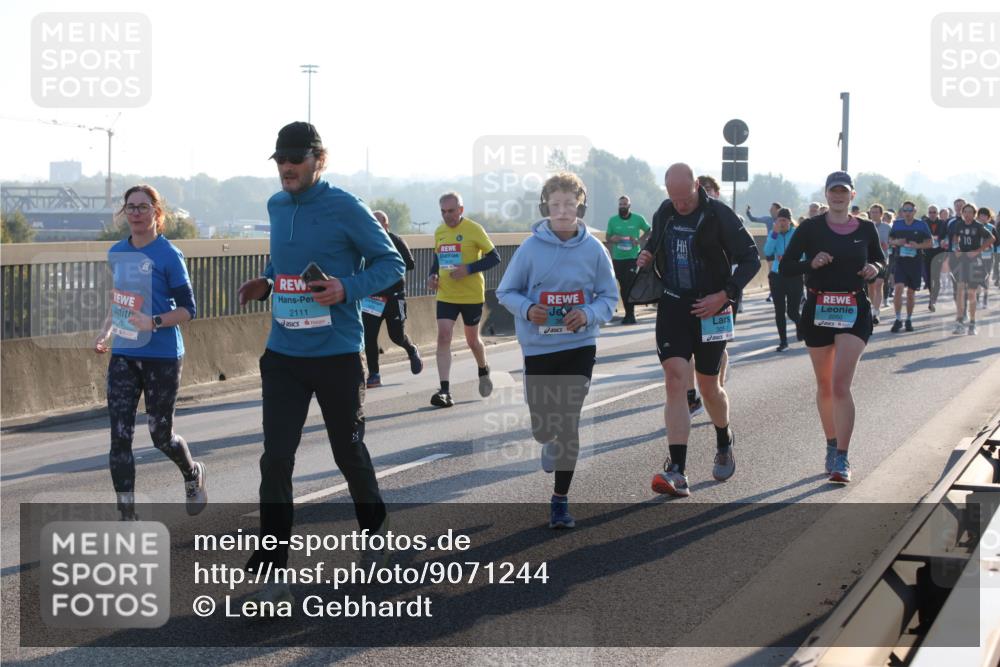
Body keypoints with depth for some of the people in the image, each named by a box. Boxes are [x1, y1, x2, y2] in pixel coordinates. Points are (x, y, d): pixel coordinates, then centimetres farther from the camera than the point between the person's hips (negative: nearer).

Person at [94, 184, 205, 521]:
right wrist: (107, 331, 10)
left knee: (161, 435, 7)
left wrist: (154, 323, -25)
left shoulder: (169, 255, -11)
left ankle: (194, 474, 40)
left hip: (162, 358, -5)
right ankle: (127, 516, 0)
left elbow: (188, 310, -11)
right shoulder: (117, 253, 7)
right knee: (120, 436, -5)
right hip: (123, 357, 5)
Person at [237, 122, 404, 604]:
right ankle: (273, 574, -2)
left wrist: (348, 289, -22)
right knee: (275, 461, -5)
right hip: (282, 355, 4)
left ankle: (375, 528, 41)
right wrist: (267, 283, 5)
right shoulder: (276, 207, 8)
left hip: (337, 354, -4)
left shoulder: (345, 209, -11)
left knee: (349, 453, 12)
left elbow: (390, 262, -6)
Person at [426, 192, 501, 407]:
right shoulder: (439, 232, 6)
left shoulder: (474, 229, -10)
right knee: (443, 336, -12)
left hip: (472, 296, -4)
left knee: (472, 340, 11)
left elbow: (494, 258, -10)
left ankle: (483, 371, 43)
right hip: (446, 296, 4)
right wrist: (433, 275, 1)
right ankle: (445, 391, -14)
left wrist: (468, 269, -22)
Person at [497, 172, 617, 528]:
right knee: (542, 427, 9)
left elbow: (609, 296, 3)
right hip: (538, 348, 0)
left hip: (580, 347, 0)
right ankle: (552, 442, 48)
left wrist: (589, 315, -17)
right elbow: (506, 291, 2)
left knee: (568, 424, -3)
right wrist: (527, 309, -18)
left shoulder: (593, 249, -5)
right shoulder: (531, 248, -7)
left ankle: (560, 500, 9)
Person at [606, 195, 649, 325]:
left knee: (630, 285, -12)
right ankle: (628, 313, 15)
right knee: (623, 286, 6)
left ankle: (630, 314, -8)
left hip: (633, 257, -3)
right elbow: (607, 237, 13)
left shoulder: (638, 219, -1)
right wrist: (612, 239, -10)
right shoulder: (612, 220, 4)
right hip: (617, 258, 3)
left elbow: (648, 231, 12)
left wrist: (640, 241, -3)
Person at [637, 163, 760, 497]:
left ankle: (724, 443, 42)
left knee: (709, 386, 9)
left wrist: (725, 295, -17)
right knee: (675, 381, -11)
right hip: (672, 306, 3)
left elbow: (751, 258, -7)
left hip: (710, 309, -3)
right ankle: (677, 472, -16)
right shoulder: (664, 214, 4)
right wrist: (647, 254, 0)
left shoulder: (719, 215, -11)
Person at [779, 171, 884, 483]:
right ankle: (832, 446, 29)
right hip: (818, 310, 1)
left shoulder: (865, 229, 4)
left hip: (854, 311, -1)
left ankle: (842, 459, -13)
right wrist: (811, 263, -20)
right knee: (825, 386, 11)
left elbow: (880, 259, 21)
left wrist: (875, 268, -2)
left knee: (841, 385, -14)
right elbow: (785, 267, -2)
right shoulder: (810, 228, -1)